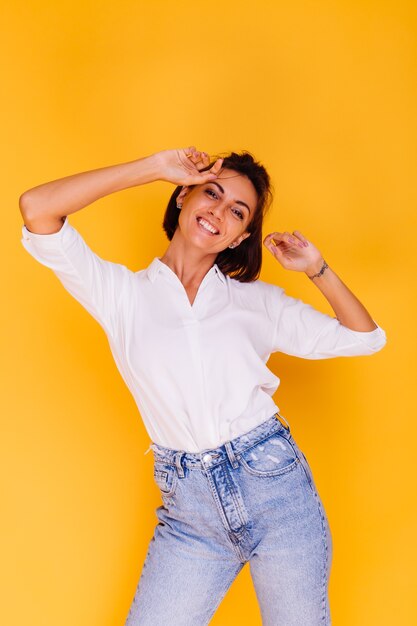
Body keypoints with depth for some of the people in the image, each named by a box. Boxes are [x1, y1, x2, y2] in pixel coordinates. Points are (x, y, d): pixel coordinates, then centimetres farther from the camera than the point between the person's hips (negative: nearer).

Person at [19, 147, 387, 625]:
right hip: (190, 509, -1)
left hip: (277, 485, 1)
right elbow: (37, 209, -9)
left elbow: (365, 338, 12)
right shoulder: (123, 293, 3)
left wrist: (317, 268, 3)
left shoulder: (259, 301, 8)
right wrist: (156, 167, -6)